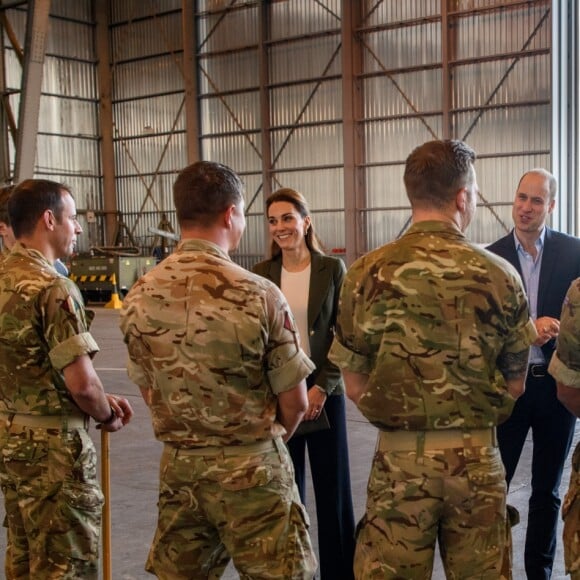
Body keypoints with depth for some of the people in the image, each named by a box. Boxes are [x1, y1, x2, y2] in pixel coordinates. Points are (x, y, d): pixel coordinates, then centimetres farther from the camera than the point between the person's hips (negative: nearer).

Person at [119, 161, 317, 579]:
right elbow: (295, 402, -7)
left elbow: (149, 392, 7)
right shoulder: (258, 294, -15)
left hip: (178, 466, 4)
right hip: (251, 469, -4)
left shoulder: (139, 298, -3)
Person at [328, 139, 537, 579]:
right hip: (478, 457, 1)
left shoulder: (369, 273, -8)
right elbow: (515, 384, 3)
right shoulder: (500, 275, -5)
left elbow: (355, 386, -2)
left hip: (399, 458, -1)